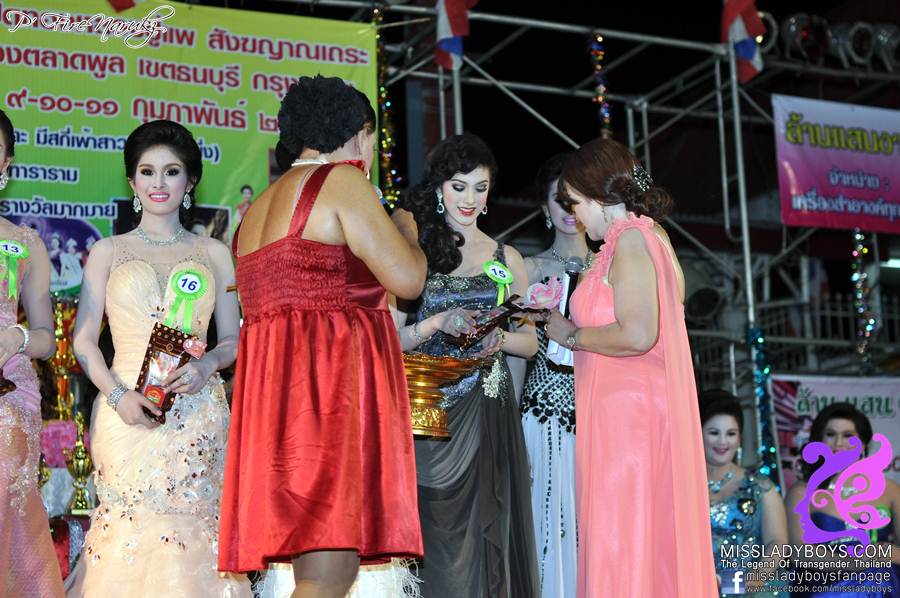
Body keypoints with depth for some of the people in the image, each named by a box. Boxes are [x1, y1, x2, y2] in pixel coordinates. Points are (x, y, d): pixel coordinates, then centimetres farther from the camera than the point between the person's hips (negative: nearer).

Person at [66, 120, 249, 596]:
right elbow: (84, 340, 4)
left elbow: (233, 338, 13)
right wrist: (117, 395, -12)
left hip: (198, 411, 1)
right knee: (131, 532, -6)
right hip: (128, 412, -1)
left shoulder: (213, 253, 12)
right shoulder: (108, 251, 9)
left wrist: (207, 365, -10)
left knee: (192, 531, -5)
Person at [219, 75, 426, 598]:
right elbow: (408, 279, -10)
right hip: (329, 382, -9)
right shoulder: (341, 181, -4)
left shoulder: (262, 206, 23)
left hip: (276, 383, 9)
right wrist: (408, 228, 10)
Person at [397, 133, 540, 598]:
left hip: (488, 415, 2)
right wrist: (439, 322, -17)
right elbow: (390, 337, -2)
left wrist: (500, 339, -8)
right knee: (435, 536, -1)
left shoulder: (506, 259, 11)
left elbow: (530, 341, 12)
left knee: (484, 530, 1)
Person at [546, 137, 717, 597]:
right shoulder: (651, 235, 18)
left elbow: (637, 335, -23)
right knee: (655, 537, 9)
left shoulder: (629, 240, -11)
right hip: (650, 404, 10)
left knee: (621, 539, -7)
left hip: (628, 409, -10)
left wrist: (570, 335, -9)